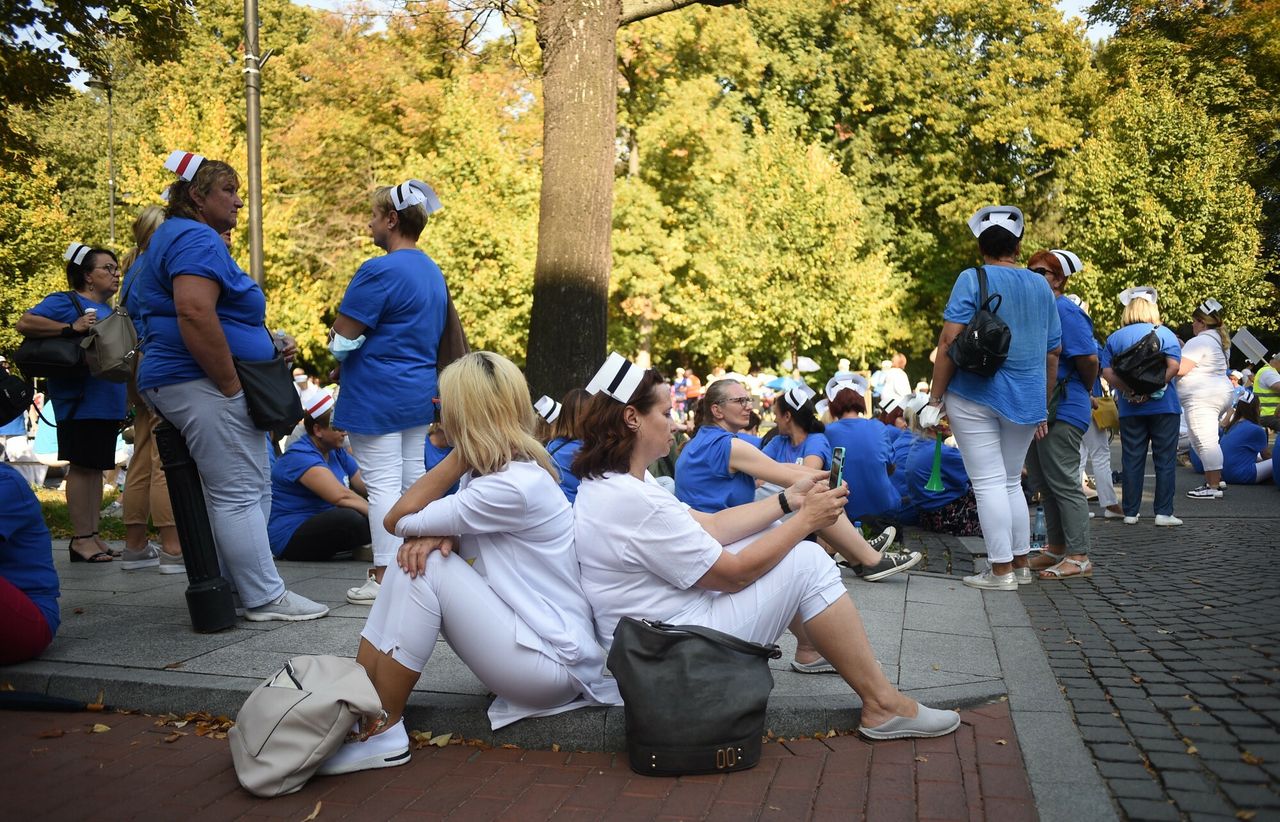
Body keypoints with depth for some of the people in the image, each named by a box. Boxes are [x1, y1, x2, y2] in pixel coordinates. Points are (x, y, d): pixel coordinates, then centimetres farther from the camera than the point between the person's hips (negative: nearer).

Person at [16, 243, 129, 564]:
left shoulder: (109, 311, 20)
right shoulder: (66, 302, -4)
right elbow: (24, 323, -17)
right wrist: (71, 328, -24)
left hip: (107, 402, 8)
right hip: (80, 401, -8)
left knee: (97, 467, 9)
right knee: (81, 466, -5)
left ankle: (92, 534, 14)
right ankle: (80, 539, -2)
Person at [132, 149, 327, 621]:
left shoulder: (176, 238, 24)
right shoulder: (197, 239, -12)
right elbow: (194, 313, -27)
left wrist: (268, 343, 17)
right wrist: (231, 385, -21)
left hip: (187, 383, 11)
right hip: (202, 385, -11)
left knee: (253, 489, 14)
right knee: (239, 493, -7)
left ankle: (233, 585, 20)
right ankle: (265, 598, -1)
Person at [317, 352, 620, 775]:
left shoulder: (514, 486, -22)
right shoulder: (493, 472, 9)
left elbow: (399, 519, -17)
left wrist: (460, 455, -11)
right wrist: (437, 534, -19)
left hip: (551, 659, -9)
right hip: (525, 632, 9)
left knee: (425, 570, -19)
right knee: (415, 558, -1)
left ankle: (381, 732, -12)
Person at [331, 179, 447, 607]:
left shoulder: (380, 271, -17)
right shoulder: (434, 273, 11)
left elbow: (342, 340, -17)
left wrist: (337, 339, 5)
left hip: (376, 395, -9)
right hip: (419, 393, 9)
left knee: (382, 482, -5)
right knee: (413, 477, 14)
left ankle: (385, 576, -2)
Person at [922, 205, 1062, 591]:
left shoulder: (972, 279, -5)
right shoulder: (1041, 286, 11)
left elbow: (950, 341, -13)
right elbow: (1053, 352, 15)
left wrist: (935, 399, -9)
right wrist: (1043, 407, 24)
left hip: (975, 393, -5)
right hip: (1025, 397, 5)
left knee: (988, 483, -2)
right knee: (1012, 481, 17)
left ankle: (1002, 571, -1)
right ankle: (1020, 563, 21)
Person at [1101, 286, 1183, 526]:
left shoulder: (1114, 338, 5)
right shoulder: (1164, 333, -2)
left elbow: (1106, 372, -6)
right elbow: (1173, 366, -14)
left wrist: (1128, 390, -13)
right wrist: (1152, 389, -16)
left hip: (1130, 408, 2)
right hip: (1163, 406, -2)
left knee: (1131, 460, 7)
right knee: (1164, 459, 3)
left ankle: (1130, 512, 9)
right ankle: (1163, 512, 2)